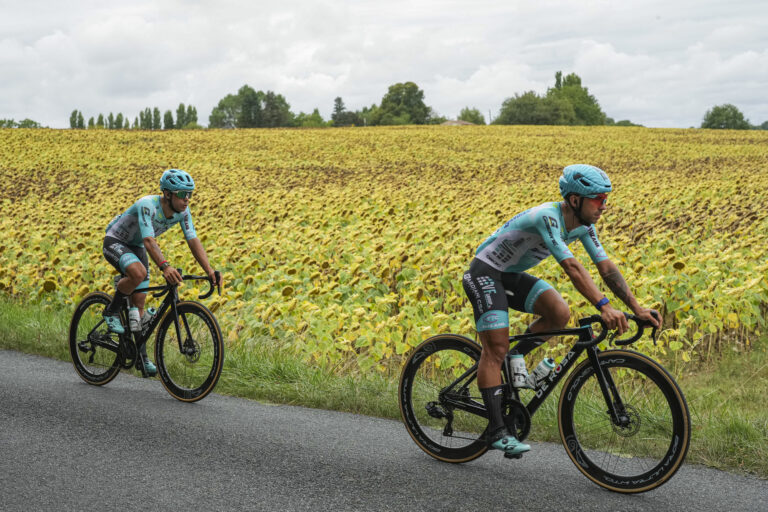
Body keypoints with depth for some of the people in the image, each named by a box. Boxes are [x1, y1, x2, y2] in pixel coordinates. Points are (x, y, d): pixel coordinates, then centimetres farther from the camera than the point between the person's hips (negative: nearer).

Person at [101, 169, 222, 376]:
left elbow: (193, 241, -18)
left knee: (139, 303, 3)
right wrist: (165, 267, -63)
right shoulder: (147, 205, -35)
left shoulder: (182, 211, -15)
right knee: (139, 273, -36)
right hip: (115, 242, -6)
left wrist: (210, 271, -31)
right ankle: (111, 311, -12)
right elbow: (149, 241, -46)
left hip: (136, 248, 6)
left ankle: (141, 354, 11)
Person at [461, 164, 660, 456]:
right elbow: (571, 267, -40)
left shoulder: (583, 225, -5)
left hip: (513, 275, 8)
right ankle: (496, 431, -11)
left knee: (560, 314, -14)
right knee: (496, 348, -14)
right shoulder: (546, 217, -31)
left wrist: (637, 308, -11)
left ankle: (516, 357, 7)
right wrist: (604, 307, -47)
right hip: (485, 273, -8)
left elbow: (607, 268, -4)